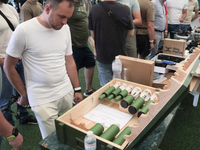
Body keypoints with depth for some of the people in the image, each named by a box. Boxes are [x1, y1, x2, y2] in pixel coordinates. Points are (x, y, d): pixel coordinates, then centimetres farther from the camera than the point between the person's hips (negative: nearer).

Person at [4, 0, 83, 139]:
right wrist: (24, 94, 3)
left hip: (67, 92, 5)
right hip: (43, 100, -4)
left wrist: (77, 89, 12)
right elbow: (9, 67, -4)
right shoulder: (24, 30, -15)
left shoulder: (65, 28, 1)